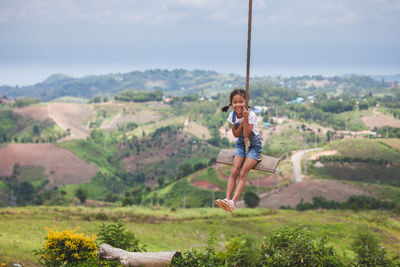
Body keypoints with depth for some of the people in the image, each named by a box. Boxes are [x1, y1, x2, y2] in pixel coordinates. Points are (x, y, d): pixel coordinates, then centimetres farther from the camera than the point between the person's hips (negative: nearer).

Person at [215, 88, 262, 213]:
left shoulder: (251, 115, -20)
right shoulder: (232, 115, -6)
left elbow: (246, 134, -25)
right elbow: (236, 134, -4)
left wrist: (245, 118, -32)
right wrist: (242, 122, -20)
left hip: (254, 146, -5)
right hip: (241, 145, 5)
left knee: (243, 172, -22)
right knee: (234, 171, -17)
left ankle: (233, 202, -35)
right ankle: (227, 199, -30)